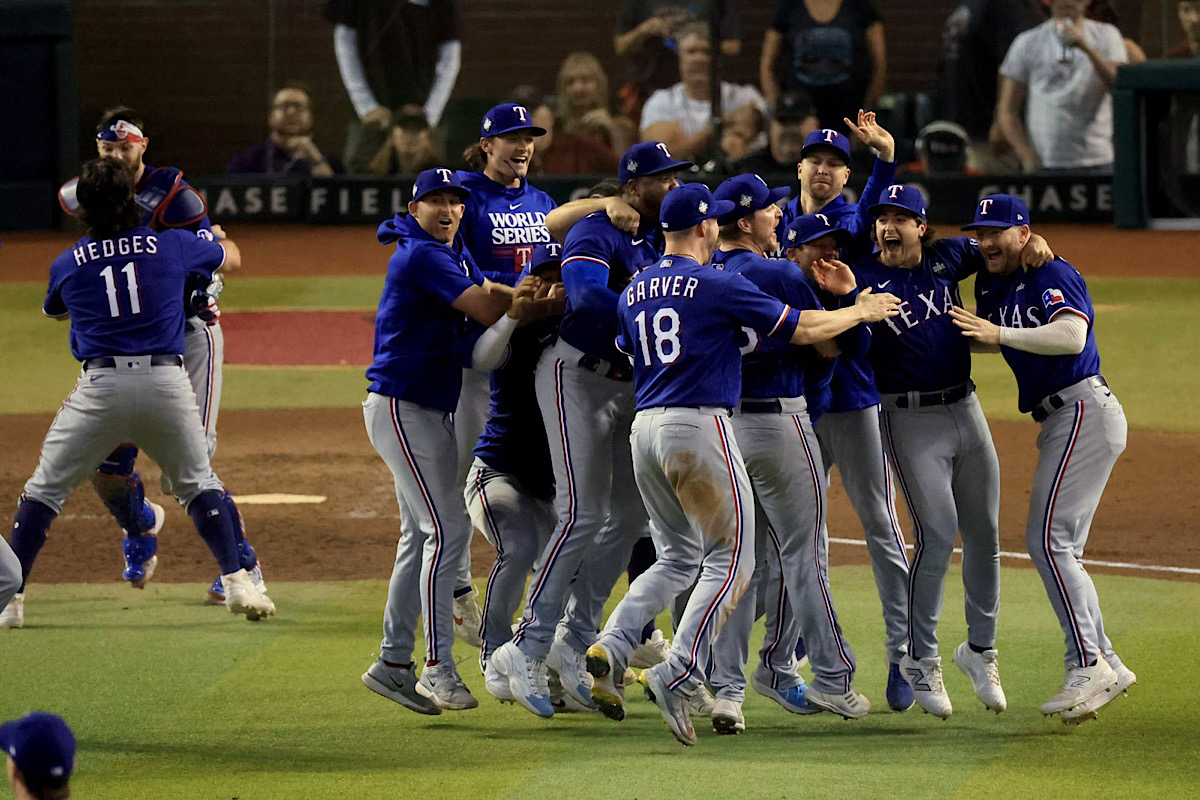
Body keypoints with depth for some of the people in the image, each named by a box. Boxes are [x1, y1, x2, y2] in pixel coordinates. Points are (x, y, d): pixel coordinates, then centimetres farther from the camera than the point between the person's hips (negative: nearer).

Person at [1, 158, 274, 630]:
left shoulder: (68, 264, 8)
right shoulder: (173, 247, 8)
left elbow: (53, 312, 30)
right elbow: (229, 256, 28)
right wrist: (216, 241, 52)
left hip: (100, 386, -1)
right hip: (166, 383, 1)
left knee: (45, 489, 9)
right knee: (198, 484, 17)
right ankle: (236, 582, 6)